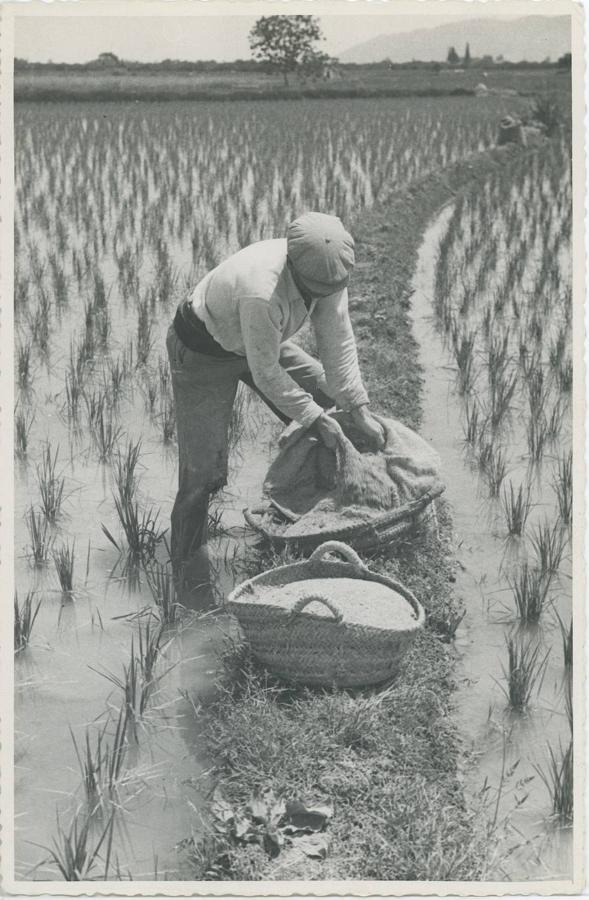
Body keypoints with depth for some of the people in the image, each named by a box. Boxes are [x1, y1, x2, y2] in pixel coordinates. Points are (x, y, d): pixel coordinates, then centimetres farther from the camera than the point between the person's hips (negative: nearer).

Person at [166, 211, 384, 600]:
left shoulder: (327, 271, -20)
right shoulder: (261, 293, -43)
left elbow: (338, 341, -11)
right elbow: (266, 373, -31)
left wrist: (361, 410, -14)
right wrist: (314, 418, -21)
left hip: (261, 340, 8)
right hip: (203, 354, -7)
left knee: (328, 396, 9)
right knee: (203, 469, -11)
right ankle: (186, 563, 10)